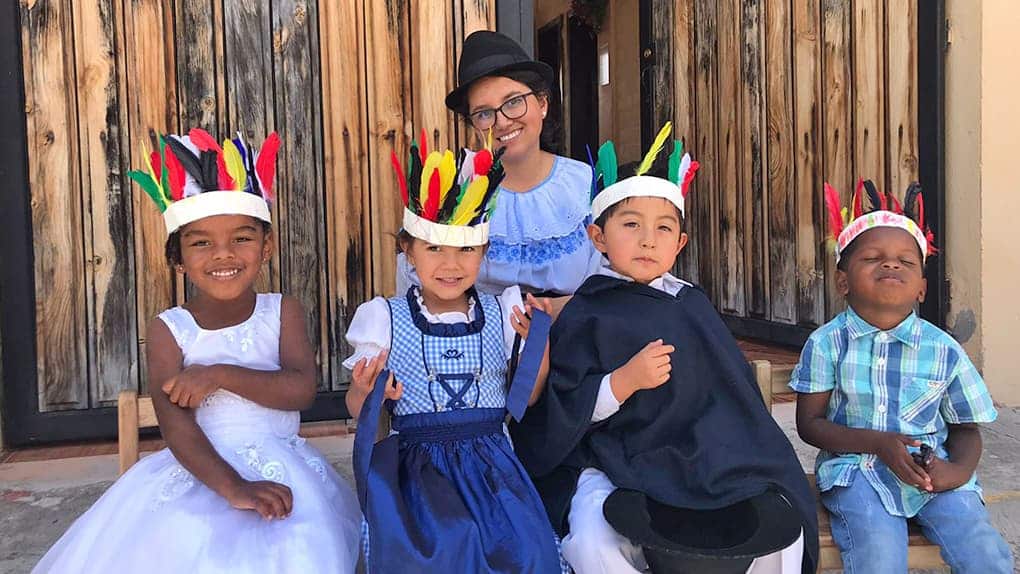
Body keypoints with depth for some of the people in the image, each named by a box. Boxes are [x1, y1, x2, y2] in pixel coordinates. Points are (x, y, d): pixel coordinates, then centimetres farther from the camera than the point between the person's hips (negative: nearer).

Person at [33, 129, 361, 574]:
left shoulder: (282, 312, 4)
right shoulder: (167, 330, 1)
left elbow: (301, 390, -9)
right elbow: (174, 423, -11)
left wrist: (219, 375, -18)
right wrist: (231, 487, -25)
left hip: (281, 471, 0)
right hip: (197, 473, 0)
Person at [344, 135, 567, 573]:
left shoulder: (501, 313, 6)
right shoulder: (387, 319, 1)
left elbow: (526, 399, 8)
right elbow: (358, 410, 5)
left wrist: (540, 347, -8)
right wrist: (366, 393, -18)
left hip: (490, 460, 2)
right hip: (419, 463, -2)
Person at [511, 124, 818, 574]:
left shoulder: (693, 305, 13)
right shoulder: (586, 315, -2)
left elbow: (734, 389, 21)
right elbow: (559, 415, -9)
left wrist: (748, 457, 11)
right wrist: (624, 381, -21)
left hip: (703, 461, 5)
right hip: (615, 465, -4)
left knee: (785, 523, -14)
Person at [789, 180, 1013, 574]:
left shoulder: (943, 350, 1)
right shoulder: (826, 343, -4)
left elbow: (966, 429, 9)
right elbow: (809, 423, -2)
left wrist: (959, 471, -14)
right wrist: (878, 443, -16)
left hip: (933, 472, 3)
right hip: (857, 470, -2)